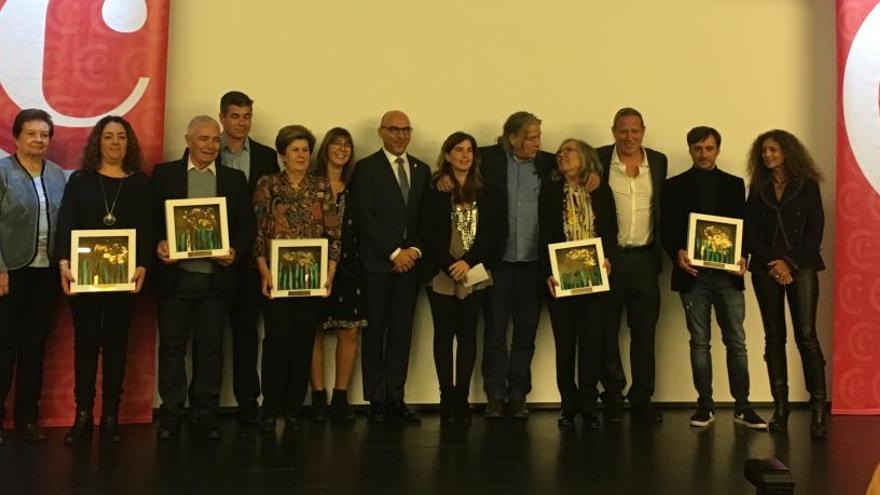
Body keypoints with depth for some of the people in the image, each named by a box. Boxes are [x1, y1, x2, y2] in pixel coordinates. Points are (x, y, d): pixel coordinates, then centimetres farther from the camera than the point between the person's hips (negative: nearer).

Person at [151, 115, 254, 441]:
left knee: (210, 349, 6)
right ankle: (171, 416, 13)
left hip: (216, 277, 1)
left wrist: (235, 250, -10)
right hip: (175, 276, -1)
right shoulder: (164, 174, 7)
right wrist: (158, 244, -13)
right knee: (172, 347, 4)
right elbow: (151, 219, 5)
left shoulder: (234, 179, 11)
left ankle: (206, 416, 14)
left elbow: (247, 225, 8)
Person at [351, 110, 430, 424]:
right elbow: (365, 217, -8)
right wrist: (393, 253, -12)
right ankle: (376, 400, 7)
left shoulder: (422, 170, 14)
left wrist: (415, 250, -5)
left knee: (402, 331, 5)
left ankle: (395, 398, 10)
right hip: (377, 262, -4)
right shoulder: (366, 168, 0)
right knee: (375, 332, 1)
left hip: (409, 261, 4)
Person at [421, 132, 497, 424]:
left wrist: (469, 262, -10)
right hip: (441, 274, -2)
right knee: (444, 333, 2)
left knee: (468, 334, 3)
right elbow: (428, 233, -4)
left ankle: (462, 397, 8)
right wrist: (450, 265, -12)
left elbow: (490, 231, 3)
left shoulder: (483, 192, 9)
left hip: (474, 274, 2)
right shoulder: (435, 190, 2)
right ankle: (447, 397, 7)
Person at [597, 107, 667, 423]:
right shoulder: (599, 160, 0)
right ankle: (612, 397, 16)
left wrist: (662, 250, 5)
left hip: (644, 257, 2)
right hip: (607, 256, -2)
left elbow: (662, 207, 13)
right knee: (607, 330, 5)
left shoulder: (658, 161, 9)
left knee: (645, 331, 6)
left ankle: (642, 399, 15)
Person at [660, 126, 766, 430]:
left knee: (736, 340, 1)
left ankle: (742, 407, 8)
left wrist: (742, 256, -9)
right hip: (692, 274, -1)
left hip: (727, 273, 1)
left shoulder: (734, 184, 12)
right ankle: (705, 405, 11)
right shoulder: (674, 186, 8)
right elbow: (667, 229, 4)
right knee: (699, 342, 5)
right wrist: (678, 253, -15)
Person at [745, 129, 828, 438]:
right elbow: (750, 231, 5)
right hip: (767, 269, 3)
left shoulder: (807, 185, 6)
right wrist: (772, 262, -8)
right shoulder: (758, 189, 13)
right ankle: (780, 407, 4)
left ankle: (818, 409, -10)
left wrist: (791, 262, -10)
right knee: (774, 337, 1)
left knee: (806, 335, -11)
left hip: (801, 266, -2)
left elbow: (815, 229, 0)